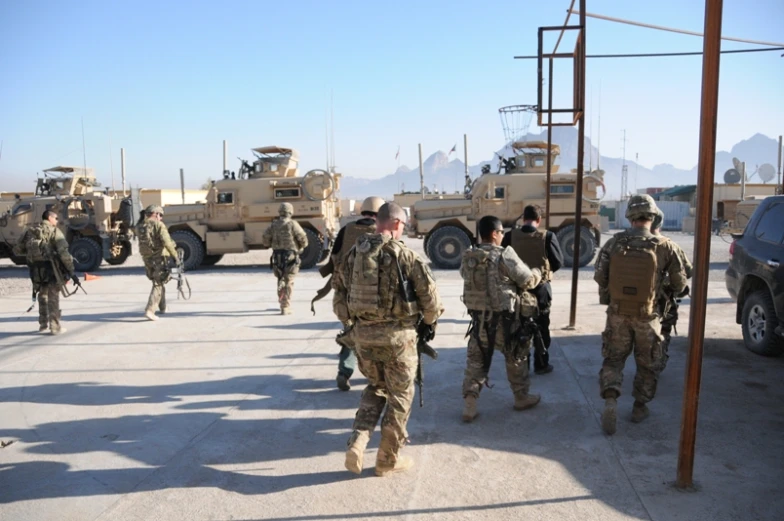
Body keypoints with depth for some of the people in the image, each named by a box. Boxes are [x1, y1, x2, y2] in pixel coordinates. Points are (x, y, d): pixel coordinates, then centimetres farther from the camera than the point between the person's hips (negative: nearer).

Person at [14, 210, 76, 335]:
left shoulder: (30, 231, 12)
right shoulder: (54, 231, -4)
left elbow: (17, 250, 12)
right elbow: (63, 252, -14)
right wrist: (71, 271, -14)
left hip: (35, 269, 5)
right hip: (51, 267, -5)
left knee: (42, 296, 21)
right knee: (53, 297, 3)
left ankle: (43, 325, 27)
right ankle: (55, 327, 4)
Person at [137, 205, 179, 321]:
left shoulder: (139, 227, 11)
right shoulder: (158, 224, -9)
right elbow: (166, 242, -21)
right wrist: (175, 255, -13)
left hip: (147, 259, 6)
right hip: (160, 258, -6)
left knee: (158, 282, 23)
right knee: (158, 284, -3)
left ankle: (162, 307, 33)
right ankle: (149, 310, -15)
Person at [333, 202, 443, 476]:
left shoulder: (354, 254, 5)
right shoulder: (404, 255, -12)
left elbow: (339, 294, 10)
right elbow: (429, 293, -8)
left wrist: (351, 324, 21)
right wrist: (430, 321, 10)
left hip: (362, 333, 5)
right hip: (397, 335, -5)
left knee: (375, 387, 25)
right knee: (399, 395, 13)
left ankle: (357, 442, 10)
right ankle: (388, 458, 22)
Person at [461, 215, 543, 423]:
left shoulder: (467, 258, 0)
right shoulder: (505, 255, -15)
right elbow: (528, 281, -10)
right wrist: (537, 273, 14)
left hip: (478, 318, 4)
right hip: (504, 319, -4)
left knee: (476, 361, 11)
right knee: (516, 358, 17)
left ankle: (469, 406, 6)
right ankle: (522, 397, 33)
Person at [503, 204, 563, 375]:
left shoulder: (511, 236, -11)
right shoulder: (547, 236, -15)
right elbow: (558, 262, -7)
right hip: (540, 287, -2)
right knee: (541, 327, 14)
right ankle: (541, 364, 20)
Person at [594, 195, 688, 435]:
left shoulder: (613, 243, -8)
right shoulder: (663, 246, -11)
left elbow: (599, 276, -6)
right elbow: (679, 282, -4)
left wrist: (607, 297, 12)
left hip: (618, 313, 1)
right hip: (647, 315, -1)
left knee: (613, 359, 13)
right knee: (647, 363, 17)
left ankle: (610, 400, -6)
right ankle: (640, 407, 27)